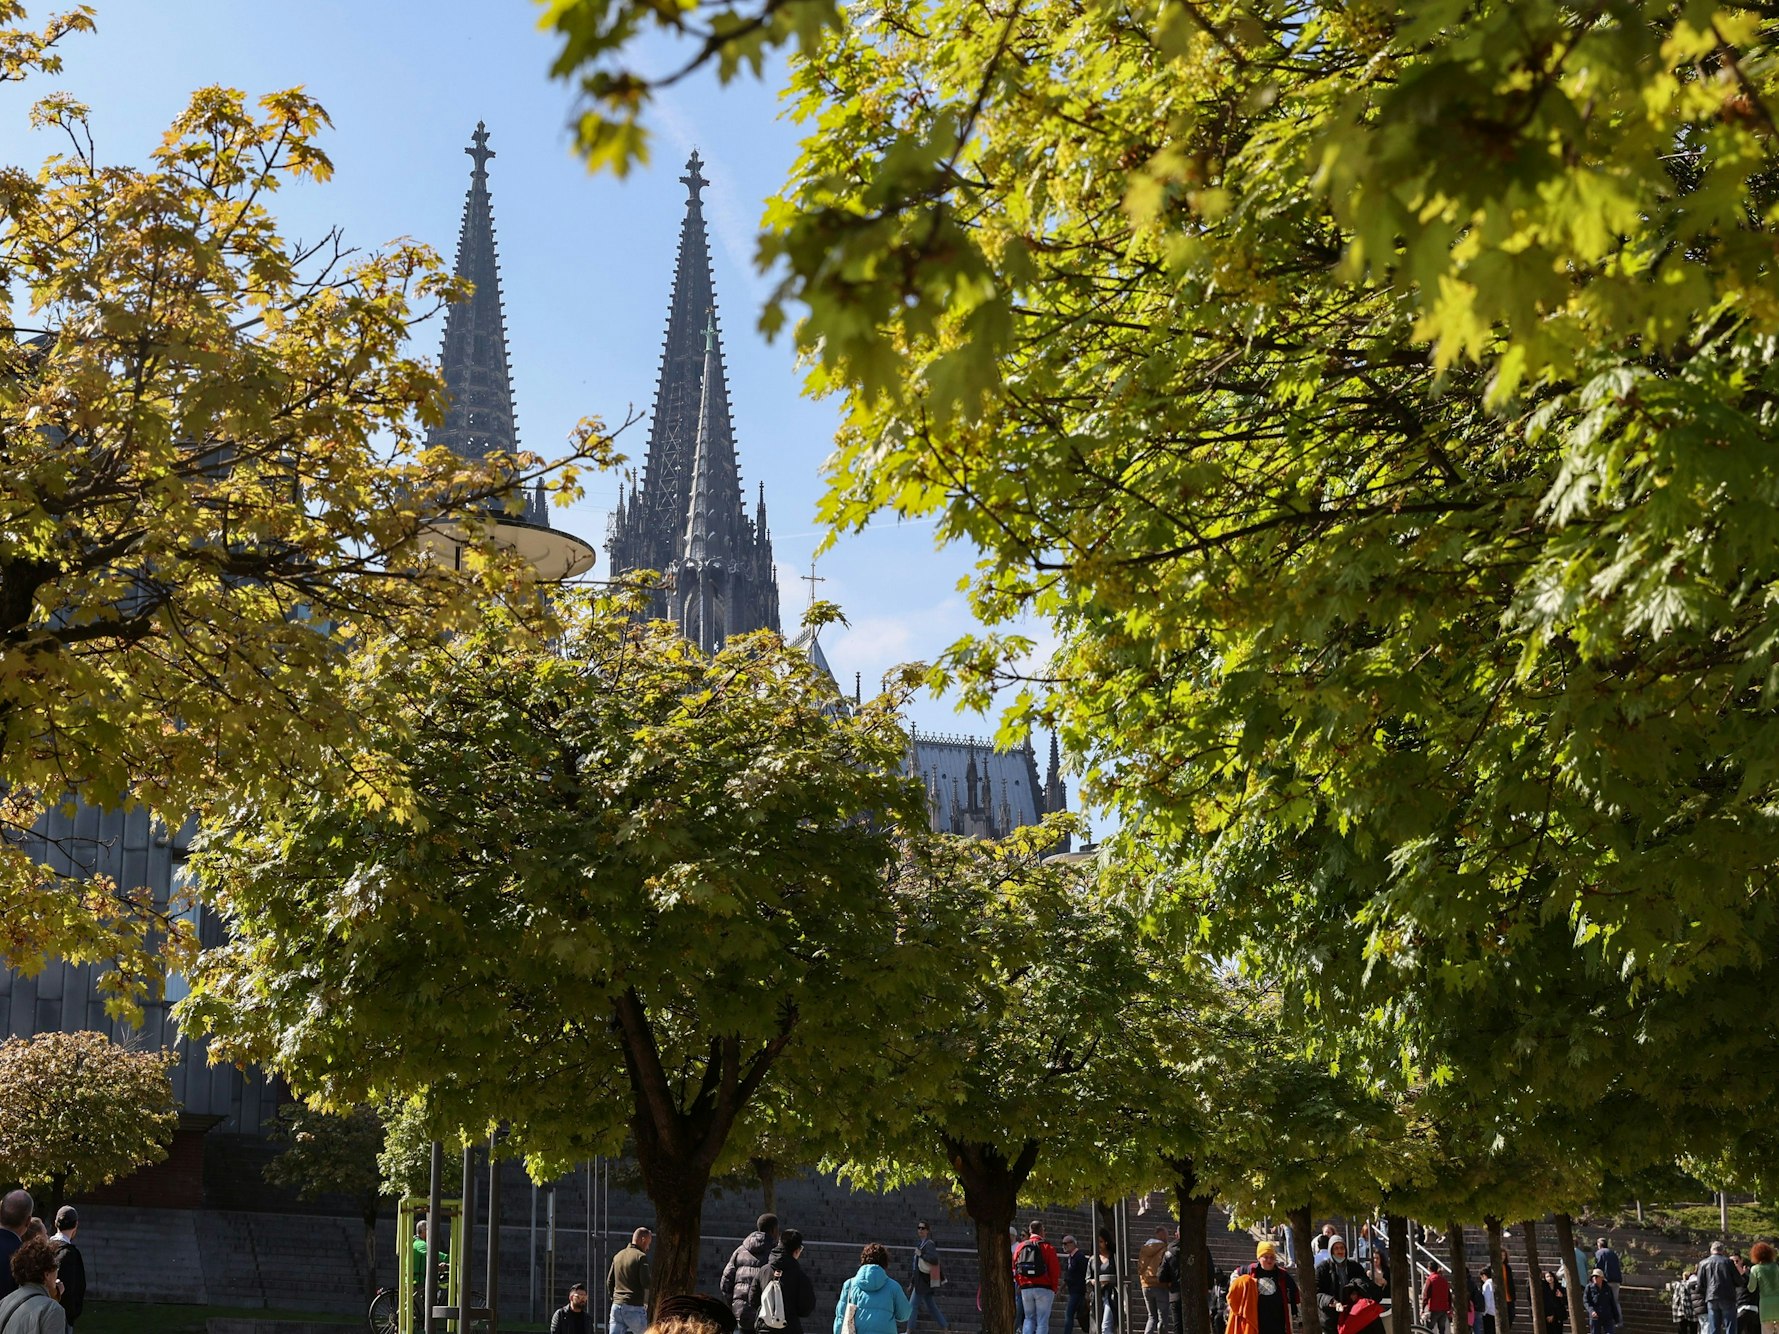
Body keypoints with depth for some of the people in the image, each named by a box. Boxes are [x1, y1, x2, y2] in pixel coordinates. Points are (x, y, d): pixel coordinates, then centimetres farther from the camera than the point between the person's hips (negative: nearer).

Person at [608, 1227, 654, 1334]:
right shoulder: (641, 1257, -8)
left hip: (616, 1306, 6)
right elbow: (646, 1283, -15)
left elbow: (609, 1282, 16)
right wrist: (653, 1277, 5)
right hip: (634, 1307, -6)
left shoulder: (618, 1256, 13)